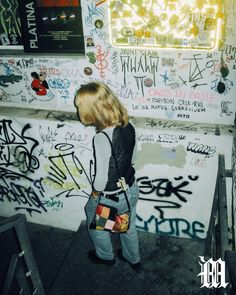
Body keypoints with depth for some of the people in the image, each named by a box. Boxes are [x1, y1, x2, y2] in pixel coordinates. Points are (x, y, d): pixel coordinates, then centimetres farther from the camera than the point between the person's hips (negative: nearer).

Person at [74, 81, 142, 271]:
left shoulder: (102, 139, -34)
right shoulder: (128, 127, -12)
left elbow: (101, 177, -25)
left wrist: (95, 195, -7)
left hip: (109, 198, -6)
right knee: (128, 226, 30)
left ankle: (106, 256, 52)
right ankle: (133, 259, 55)